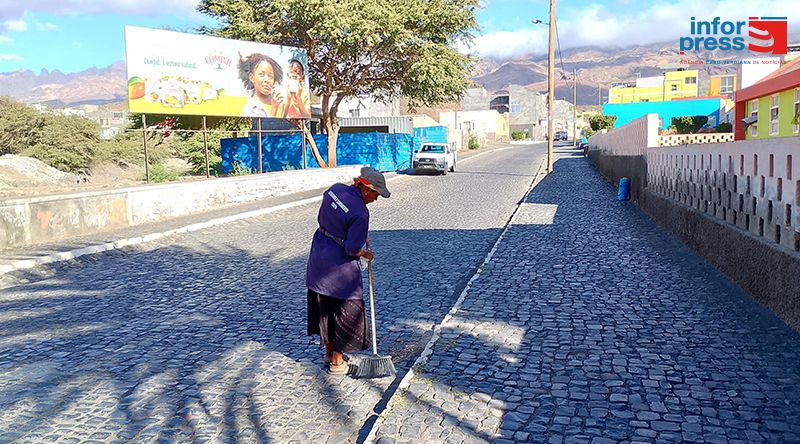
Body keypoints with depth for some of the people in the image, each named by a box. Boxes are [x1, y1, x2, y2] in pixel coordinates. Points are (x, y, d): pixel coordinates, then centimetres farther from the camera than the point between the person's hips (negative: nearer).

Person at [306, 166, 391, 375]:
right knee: (346, 310, 7)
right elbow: (353, 249, -23)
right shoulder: (360, 213, -24)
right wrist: (366, 254, -4)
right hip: (339, 266, -8)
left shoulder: (335, 189, -2)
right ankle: (337, 362, 17)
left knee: (324, 307, 18)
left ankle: (329, 353, 34)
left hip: (318, 254, 8)